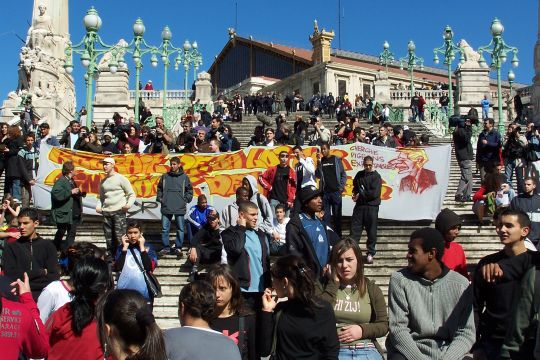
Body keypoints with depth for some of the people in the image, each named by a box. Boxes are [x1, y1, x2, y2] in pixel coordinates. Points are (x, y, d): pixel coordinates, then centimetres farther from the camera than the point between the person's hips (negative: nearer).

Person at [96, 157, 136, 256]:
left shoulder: (121, 178, -1)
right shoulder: (103, 181, 16)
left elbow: (132, 194, -1)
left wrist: (129, 204, -18)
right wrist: (99, 206, 8)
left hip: (119, 211, -6)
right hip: (106, 212, 6)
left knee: (119, 237, -11)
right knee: (109, 238, 8)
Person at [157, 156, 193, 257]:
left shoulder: (184, 177, 3)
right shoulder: (165, 176, 7)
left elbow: (190, 190, 9)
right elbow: (159, 188, 17)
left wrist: (185, 200, -1)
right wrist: (159, 198, 6)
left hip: (180, 208, -1)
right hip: (166, 207, 2)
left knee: (180, 229, 2)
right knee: (164, 229, 3)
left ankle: (178, 248, 10)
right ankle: (166, 247, 12)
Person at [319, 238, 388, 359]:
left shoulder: (372, 289, 11)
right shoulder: (326, 286, 8)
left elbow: (383, 325, 11)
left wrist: (362, 330, -7)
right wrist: (334, 282, -5)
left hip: (366, 350, 1)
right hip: (334, 349, -1)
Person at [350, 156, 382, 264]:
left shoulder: (376, 176, -5)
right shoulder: (359, 175, 12)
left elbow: (374, 193, -13)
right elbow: (355, 186, 23)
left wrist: (360, 195, -5)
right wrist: (355, 194, 1)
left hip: (372, 207, -4)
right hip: (359, 205, 5)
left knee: (371, 231, 1)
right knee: (355, 228, 2)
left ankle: (371, 253, 9)